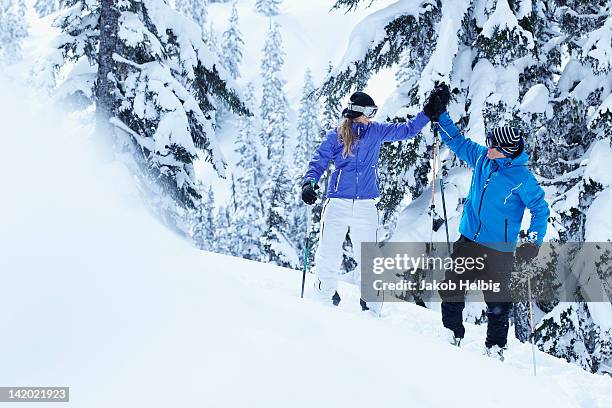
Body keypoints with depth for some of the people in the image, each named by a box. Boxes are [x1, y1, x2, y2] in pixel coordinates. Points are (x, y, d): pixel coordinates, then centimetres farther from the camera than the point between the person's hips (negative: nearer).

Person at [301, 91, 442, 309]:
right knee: (328, 257, -3)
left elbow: (407, 130, 20)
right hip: (338, 203, -2)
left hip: (366, 206, 2)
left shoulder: (376, 132, 13)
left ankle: (368, 302, 8)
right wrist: (309, 183, -12)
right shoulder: (335, 136, 6)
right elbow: (318, 163, 5)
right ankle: (325, 297, 15)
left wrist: (428, 113, 15)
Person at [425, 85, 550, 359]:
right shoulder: (482, 157, 1)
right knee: (451, 289, 6)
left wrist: (533, 243, -14)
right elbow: (457, 141, 14)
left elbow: (540, 209, -7)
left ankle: (495, 348, 17)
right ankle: (452, 335, 22)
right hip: (468, 240, 6)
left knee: (497, 300, 1)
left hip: (498, 249, -5)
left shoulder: (522, 178, -14)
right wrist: (440, 114, 10)